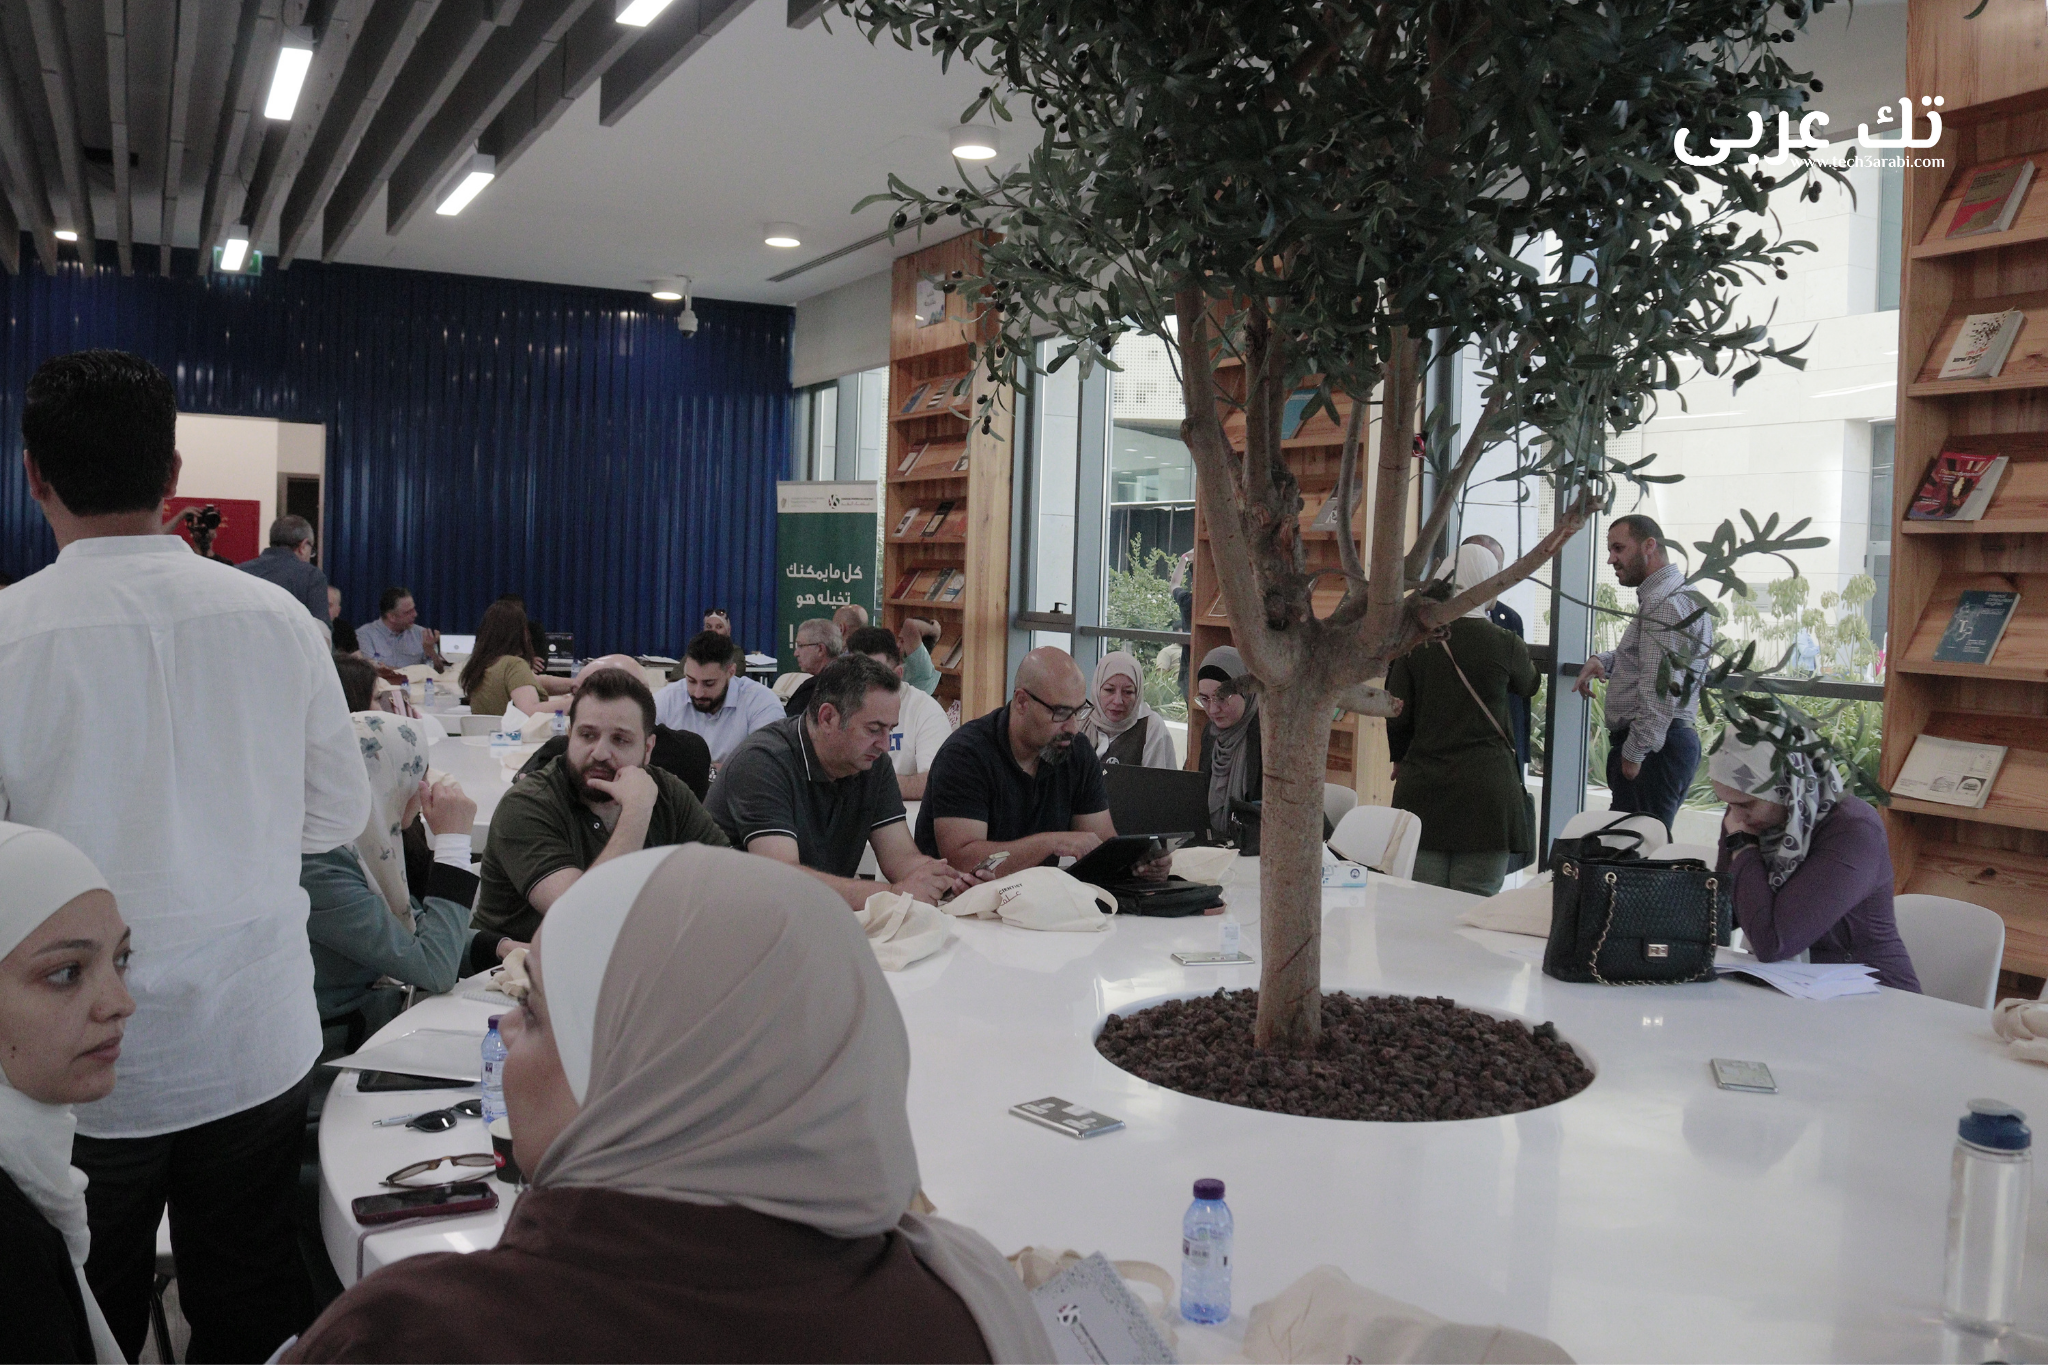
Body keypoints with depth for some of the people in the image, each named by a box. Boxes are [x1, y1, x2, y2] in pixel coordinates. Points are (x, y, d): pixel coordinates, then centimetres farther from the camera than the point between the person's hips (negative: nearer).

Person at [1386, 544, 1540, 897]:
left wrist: (1400, 758, 21)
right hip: (1486, 791, -2)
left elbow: (1398, 714, 2)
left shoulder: (1415, 640, -1)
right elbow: (1528, 685, 17)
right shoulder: (1505, 645, -5)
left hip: (1422, 787, 2)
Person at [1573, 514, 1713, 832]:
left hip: (1652, 748, -11)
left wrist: (1633, 753, -17)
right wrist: (1603, 660, 16)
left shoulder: (1664, 602, -14)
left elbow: (1660, 690, -22)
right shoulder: (1677, 594, 21)